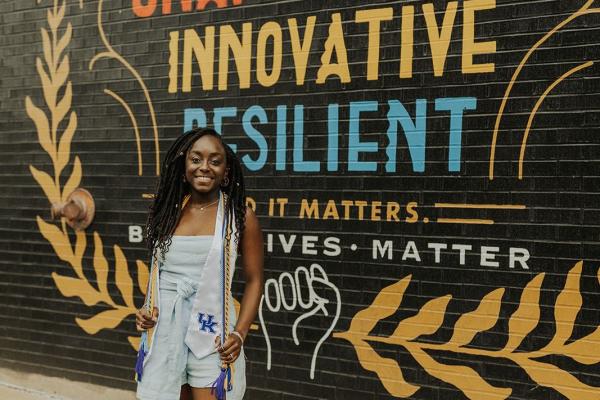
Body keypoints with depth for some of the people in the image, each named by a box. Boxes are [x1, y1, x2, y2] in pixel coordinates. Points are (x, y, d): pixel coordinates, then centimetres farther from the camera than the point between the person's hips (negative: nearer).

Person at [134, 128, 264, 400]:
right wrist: (146, 309, 2)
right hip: (163, 334, 4)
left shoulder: (239, 216, -4)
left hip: (210, 335, -3)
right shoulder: (168, 212, 7)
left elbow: (254, 280, -1)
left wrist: (239, 333, -11)